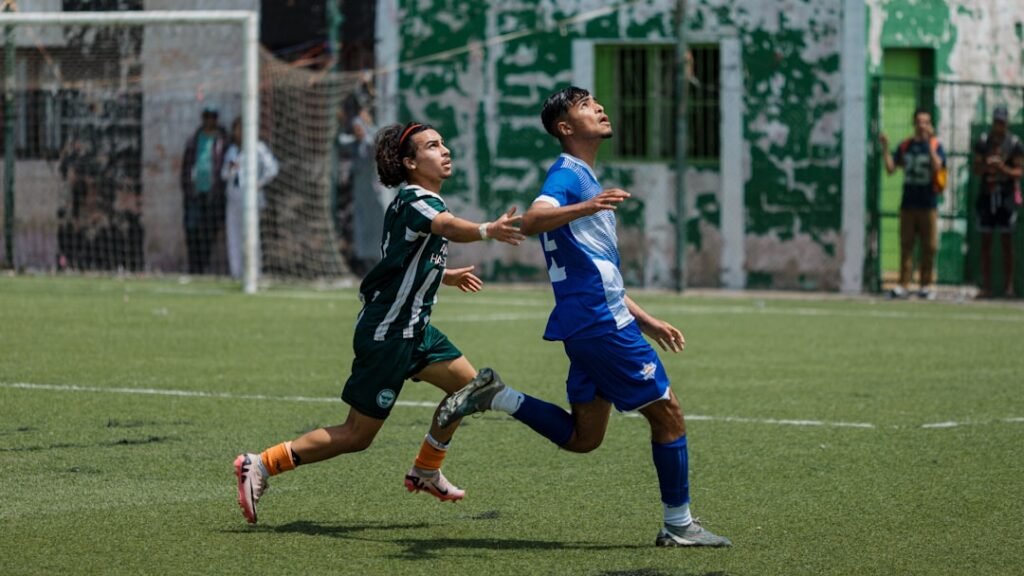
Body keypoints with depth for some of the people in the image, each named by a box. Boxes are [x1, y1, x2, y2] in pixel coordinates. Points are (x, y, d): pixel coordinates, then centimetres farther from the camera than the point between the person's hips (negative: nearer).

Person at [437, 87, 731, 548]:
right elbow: (531, 221, -31)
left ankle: (494, 396, 8)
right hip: (602, 322, -10)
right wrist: (584, 208, -48)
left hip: (596, 323, 10)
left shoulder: (587, 181, 22)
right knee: (668, 414, -2)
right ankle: (678, 526, 4)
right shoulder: (568, 174, -9)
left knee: (581, 437, 10)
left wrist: (643, 319, 29)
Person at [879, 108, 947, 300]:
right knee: (906, 244, 2)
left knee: (929, 246, -1)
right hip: (908, 203, 3)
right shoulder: (905, 146, 9)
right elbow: (890, 169, 5)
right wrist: (885, 147, -5)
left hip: (928, 204, -3)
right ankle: (903, 285, 3)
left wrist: (929, 142, -24)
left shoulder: (935, 145, -1)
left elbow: (937, 167, -18)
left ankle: (926, 284, 8)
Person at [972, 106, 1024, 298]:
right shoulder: (983, 141, 6)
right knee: (985, 241, 4)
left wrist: (1004, 169, -21)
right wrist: (985, 166, -15)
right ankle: (986, 286, 7)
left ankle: (1008, 286, 1)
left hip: (1007, 195, -3)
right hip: (986, 194, 3)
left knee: (1006, 241, -2)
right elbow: (975, 168, 7)